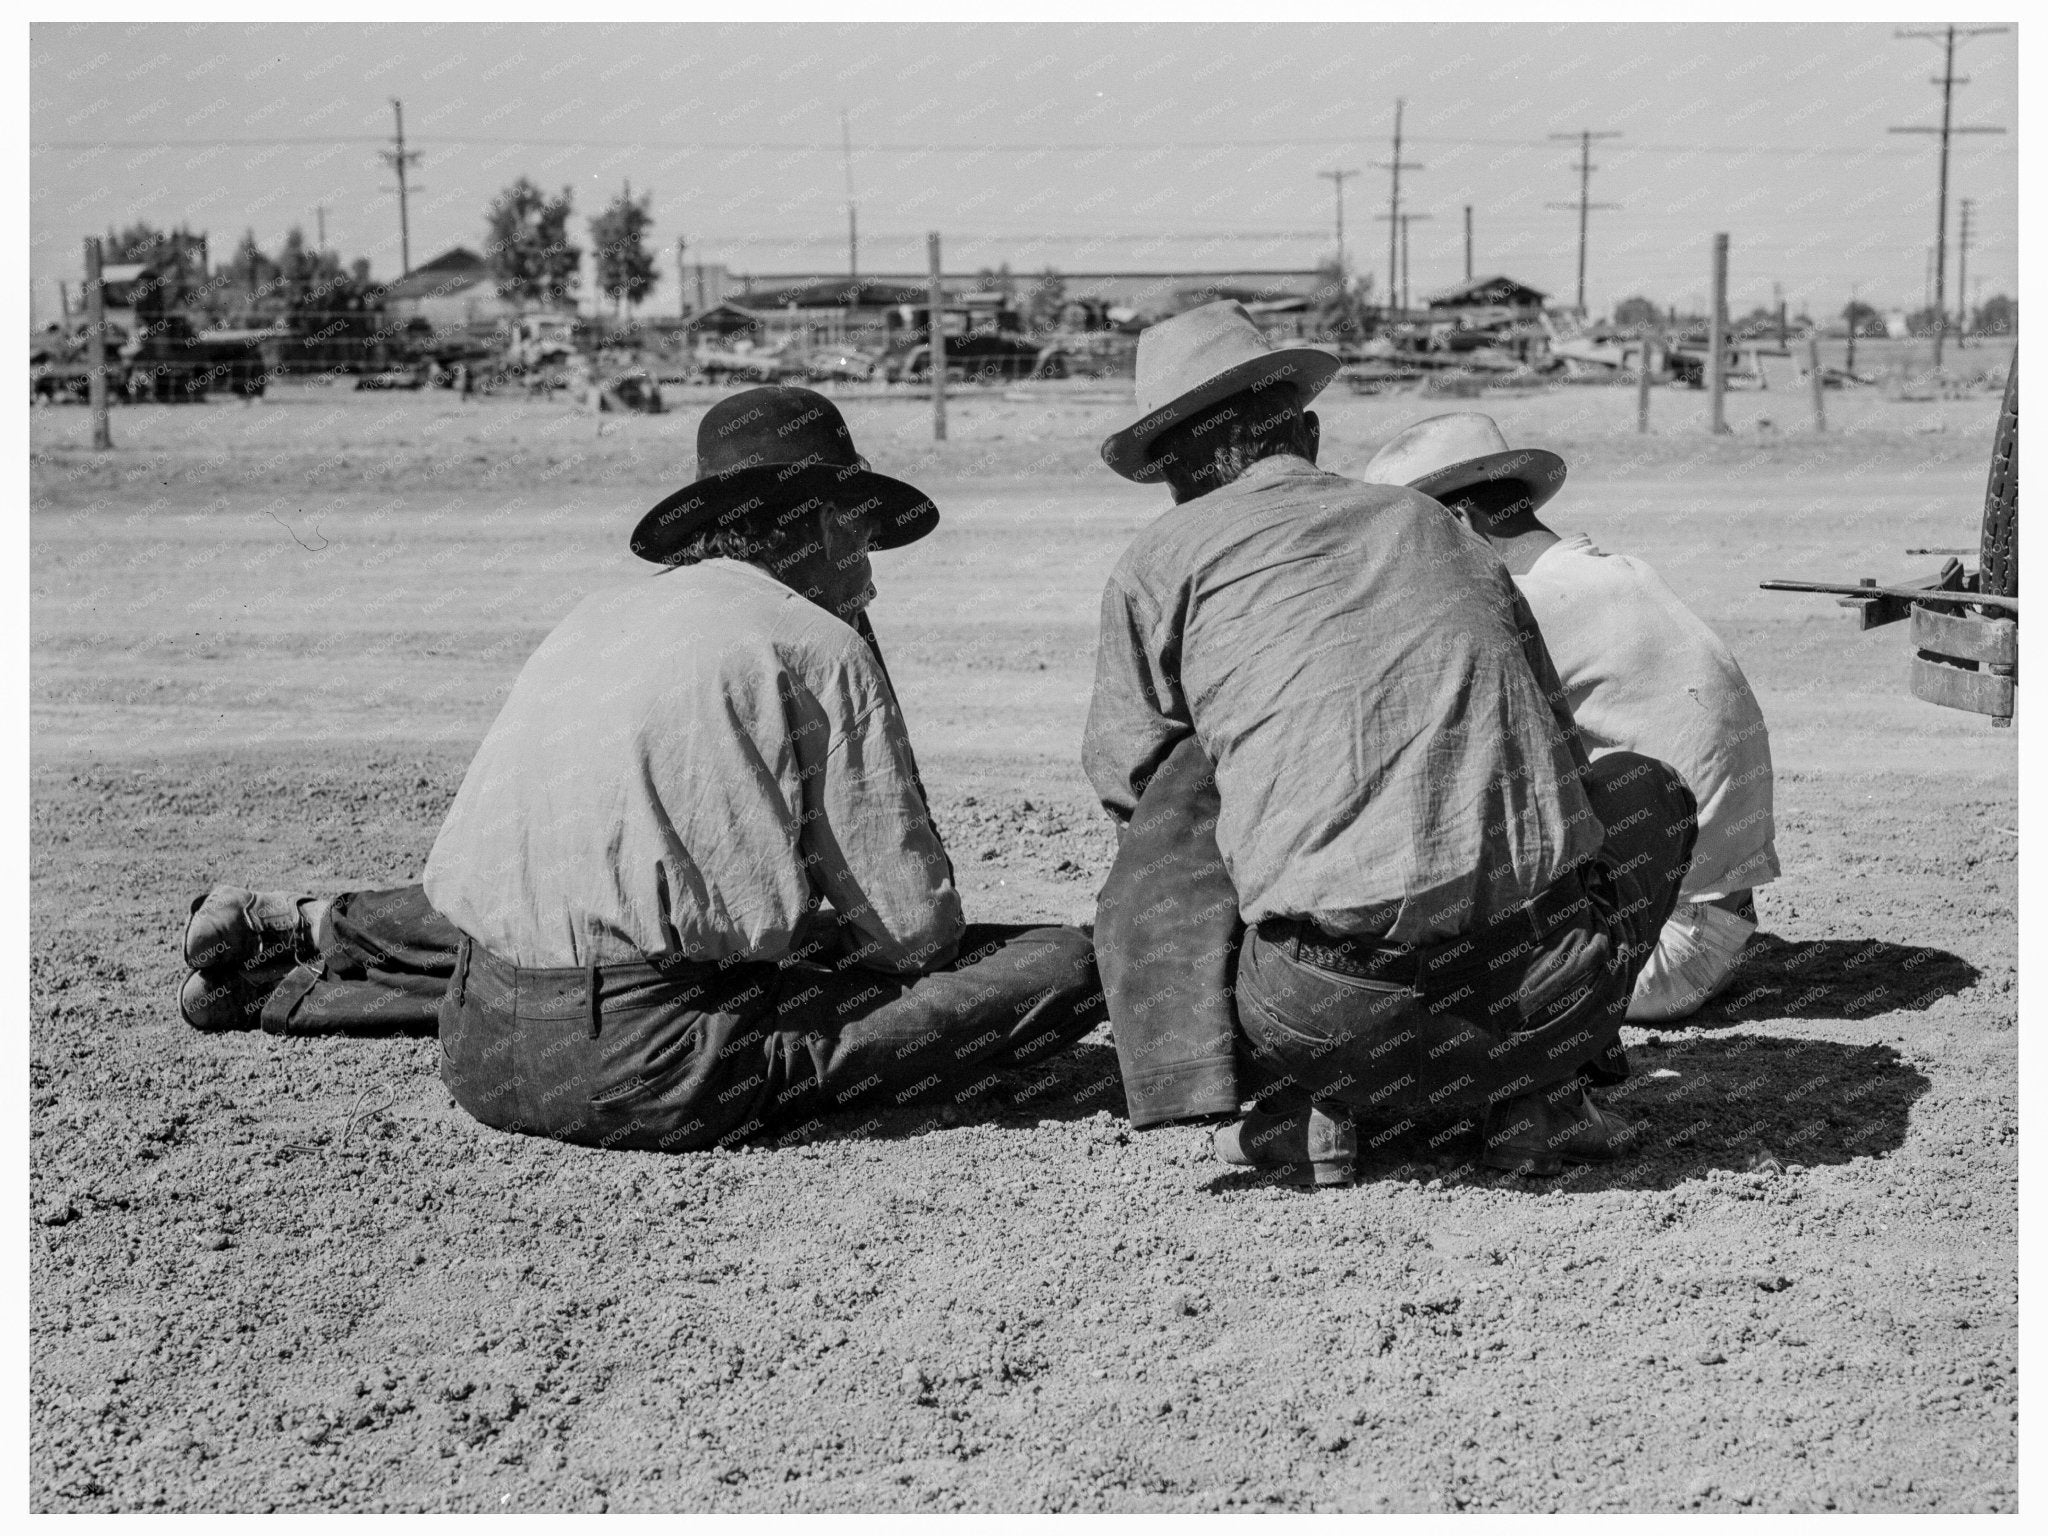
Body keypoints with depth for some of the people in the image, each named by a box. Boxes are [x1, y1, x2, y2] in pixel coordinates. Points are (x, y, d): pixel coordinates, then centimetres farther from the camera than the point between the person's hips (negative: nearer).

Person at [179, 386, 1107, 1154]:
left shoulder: (596, 614, 18)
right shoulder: (818, 645, -2)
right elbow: (913, 923, -1)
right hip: (639, 1071, -9)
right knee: (1067, 965, -9)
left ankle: (305, 936, 26)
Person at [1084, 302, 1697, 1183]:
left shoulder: (1163, 560, 13)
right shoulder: (1426, 520, 25)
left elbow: (1124, 776, 23)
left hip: (1333, 1003, -3)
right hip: (1547, 973, 3)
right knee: (1647, 789, 33)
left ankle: (1288, 1100, 11)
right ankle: (1536, 1091, 16)